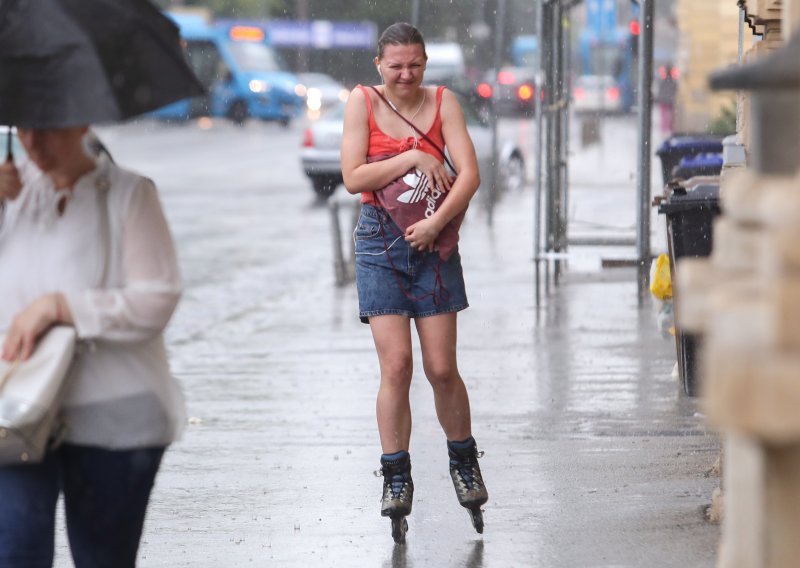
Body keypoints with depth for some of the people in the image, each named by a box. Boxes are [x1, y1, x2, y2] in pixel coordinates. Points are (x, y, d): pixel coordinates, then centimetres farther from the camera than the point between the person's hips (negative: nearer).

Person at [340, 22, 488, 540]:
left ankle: (464, 462, 22)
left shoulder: (442, 102, 1)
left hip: (433, 243, 1)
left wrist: (436, 221, -16)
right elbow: (354, 178, -7)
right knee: (396, 365, -9)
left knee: (442, 368, 0)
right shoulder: (363, 102, 0)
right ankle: (396, 478, 0)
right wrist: (412, 158, -13)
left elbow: (470, 173, -6)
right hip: (381, 244, -1)